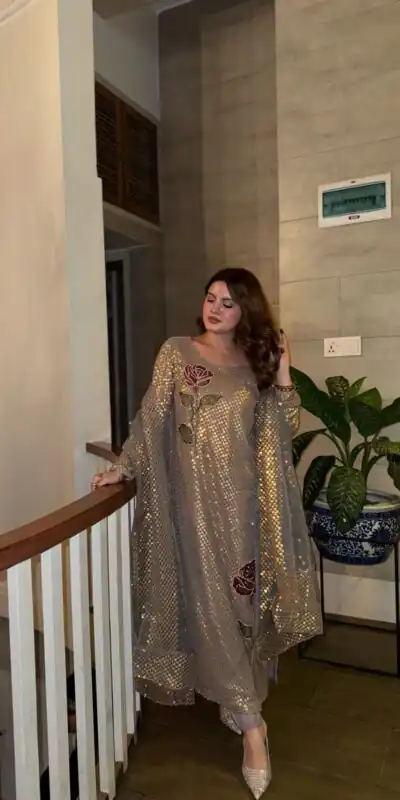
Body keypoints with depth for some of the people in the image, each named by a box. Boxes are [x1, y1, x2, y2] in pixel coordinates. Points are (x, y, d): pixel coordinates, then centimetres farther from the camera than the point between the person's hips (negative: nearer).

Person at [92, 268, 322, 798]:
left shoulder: (256, 362, 9)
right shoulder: (177, 352, 2)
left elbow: (283, 431, 5)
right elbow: (152, 416, -2)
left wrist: (283, 376, -5)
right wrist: (124, 466, -9)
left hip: (247, 496, 3)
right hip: (198, 494, -3)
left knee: (248, 597, 11)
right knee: (211, 601, -1)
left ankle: (238, 698, 33)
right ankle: (250, 721, 13)